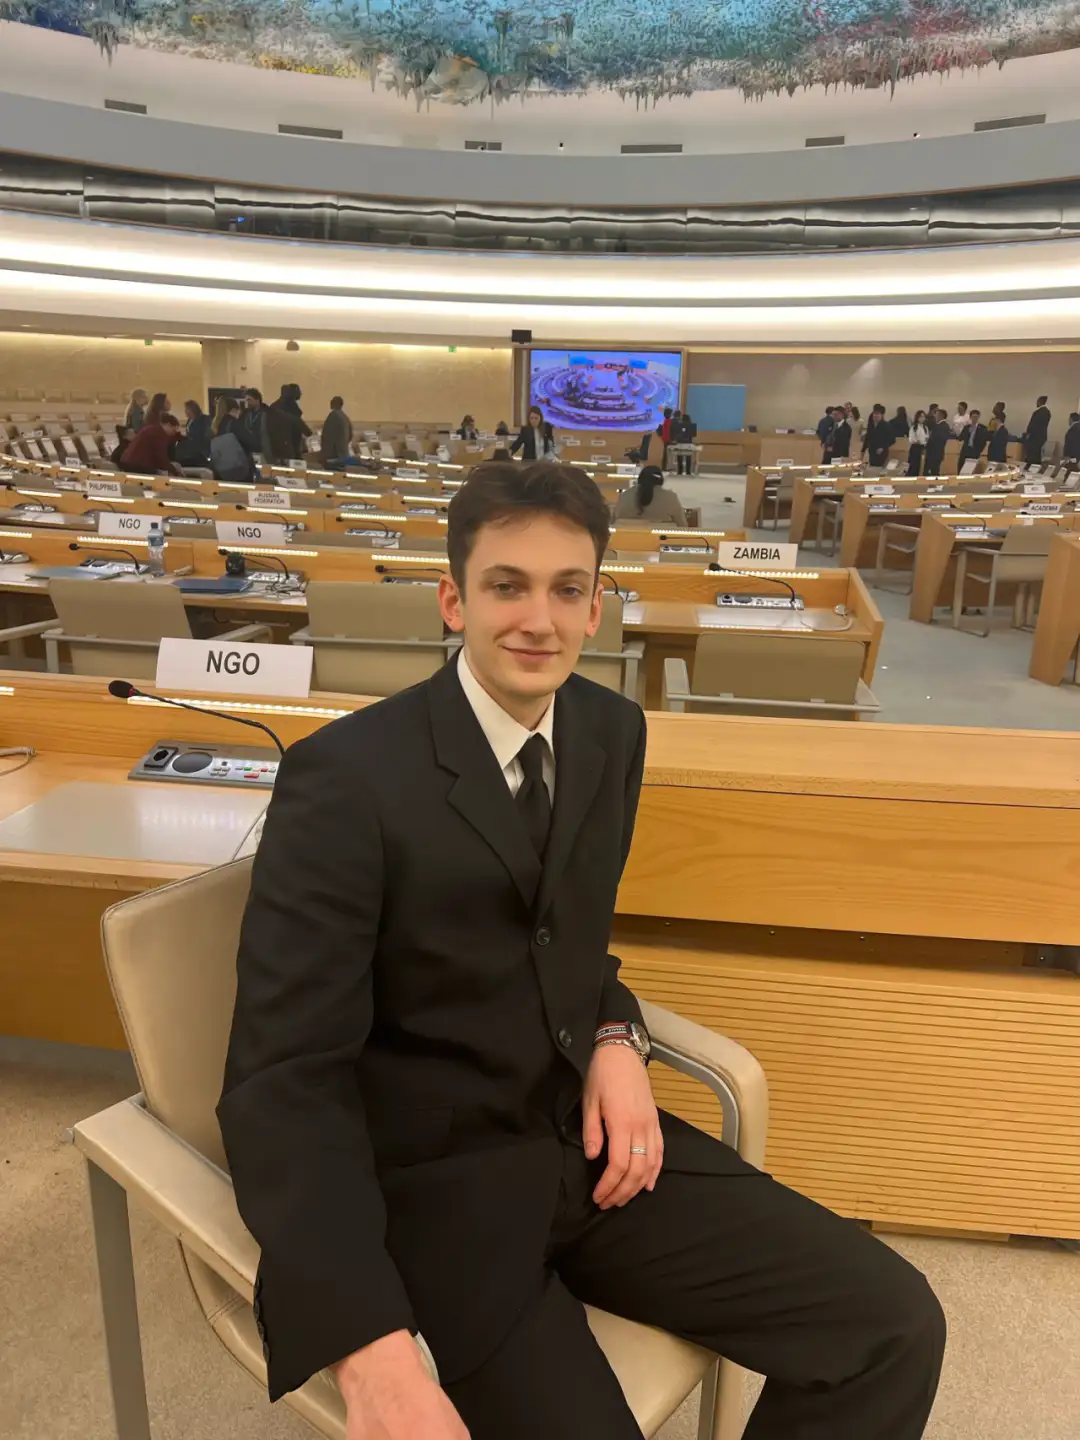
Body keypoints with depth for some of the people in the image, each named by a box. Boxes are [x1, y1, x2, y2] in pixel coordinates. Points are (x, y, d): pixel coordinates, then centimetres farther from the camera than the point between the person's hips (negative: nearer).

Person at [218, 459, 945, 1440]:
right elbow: (283, 1081, -19)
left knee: (895, 1327, -5)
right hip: (431, 1182, -4)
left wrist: (616, 1040, -5)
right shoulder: (347, 777, -19)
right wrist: (372, 1352, -29)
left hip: (588, 1137, 5)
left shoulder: (613, 731, 1)